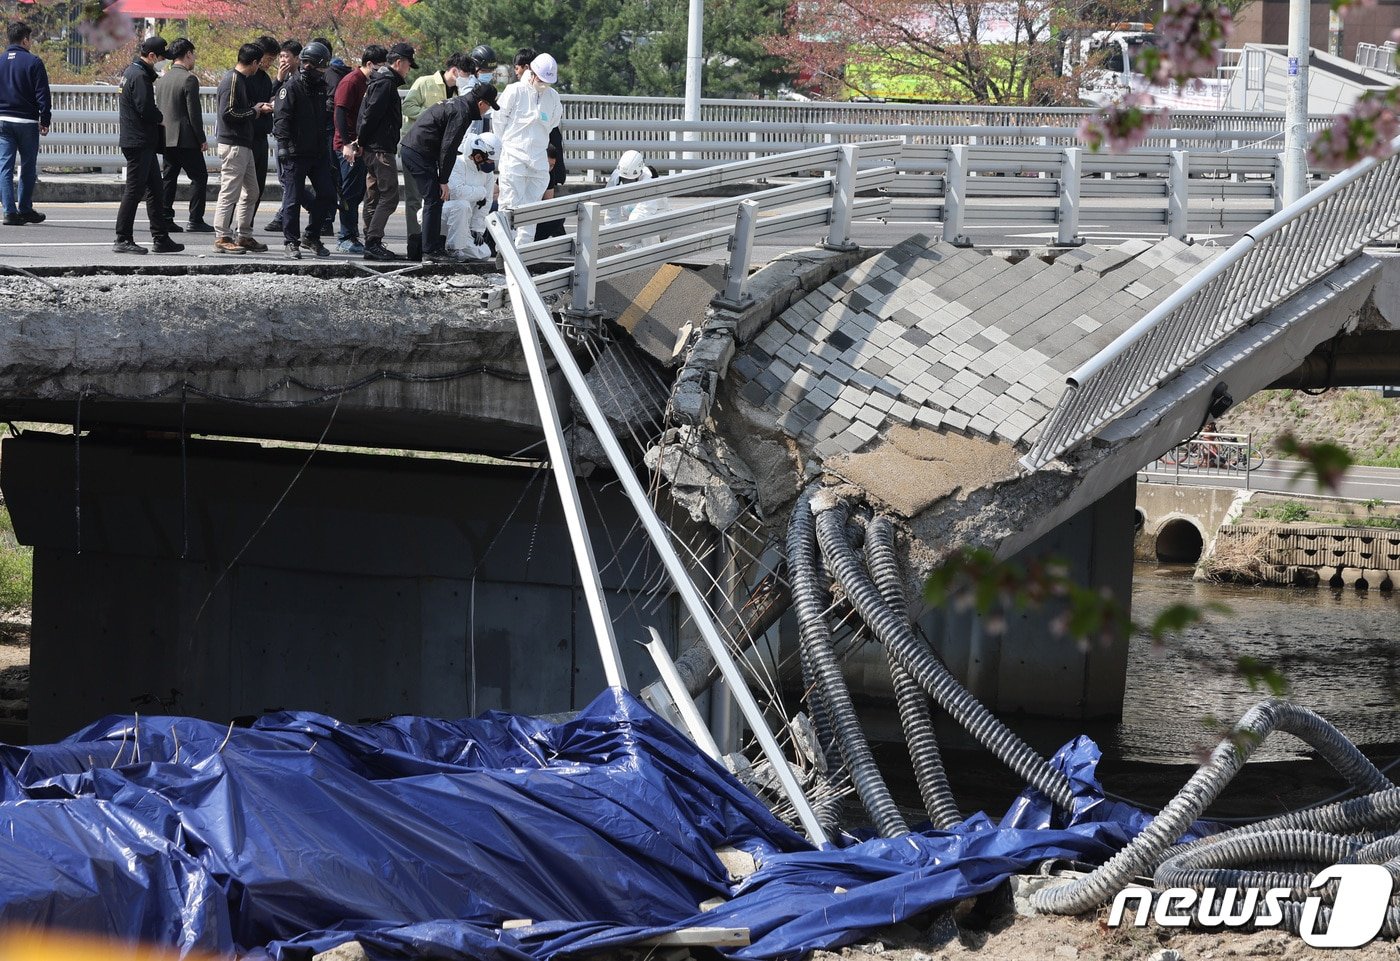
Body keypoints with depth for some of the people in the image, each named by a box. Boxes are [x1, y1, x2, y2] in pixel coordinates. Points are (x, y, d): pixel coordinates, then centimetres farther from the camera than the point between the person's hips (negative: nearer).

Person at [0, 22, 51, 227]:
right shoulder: (33, 62, -7)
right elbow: (42, 95, -8)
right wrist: (45, 121, 1)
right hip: (27, 122, -3)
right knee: (28, 167, 11)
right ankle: (25, 209, 15)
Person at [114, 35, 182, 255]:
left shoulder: (131, 72, 17)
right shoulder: (140, 76, -16)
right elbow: (147, 110, -21)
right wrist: (162, 118, -3)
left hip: (139, 142, 11)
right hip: (139, 143, -11)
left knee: (155, 189, 12)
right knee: (134, 190, -6)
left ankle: (161, 238, 15)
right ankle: (123, 240, -3)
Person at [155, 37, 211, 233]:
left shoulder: (162, 80, 11)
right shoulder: (189, 79, -12)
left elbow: (158, 109, 15)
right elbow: (194, 113, -15)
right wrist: (202, 139, -9)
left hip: (166, 138, 7)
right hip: (186, 138, -7)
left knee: (168, 178, 10)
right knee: (199, 177, -1)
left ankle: (165, 218, 7)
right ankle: (195, 220, -6)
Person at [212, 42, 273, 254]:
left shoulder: (242, 80, 17)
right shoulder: (232, 80, -14)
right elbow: (228, 114, -20)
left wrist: (258, 108, 11)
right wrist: (254, 111, -11)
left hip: (244, 145, 10)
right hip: (232, 144, -10)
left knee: (251, 193, 14)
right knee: (229, 192, -7)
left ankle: (245, 236, 20)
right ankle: (222, 238, -4)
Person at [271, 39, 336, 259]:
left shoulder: (320, 86, 13)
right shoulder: (292, 86, -10)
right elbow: (281, 118, -14)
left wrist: (326, 146, 19)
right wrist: (285, 146, -21)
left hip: (318, 152, 7)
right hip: (296, 153, -7)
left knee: (327, 194, 4)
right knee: (294, 198, 0)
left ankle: (311, 237, 18)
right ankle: (291, 241, 9)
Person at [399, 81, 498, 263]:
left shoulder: (455, 103, 19)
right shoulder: (462, 113, -14)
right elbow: (448, 148, -18)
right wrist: (444, 181, -13)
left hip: (409, 149, 10)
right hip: (420, 154, -10)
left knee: (433, 200, 15)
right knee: (434, 200, -8)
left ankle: (436, 246, 18)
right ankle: (431, 251, -8)